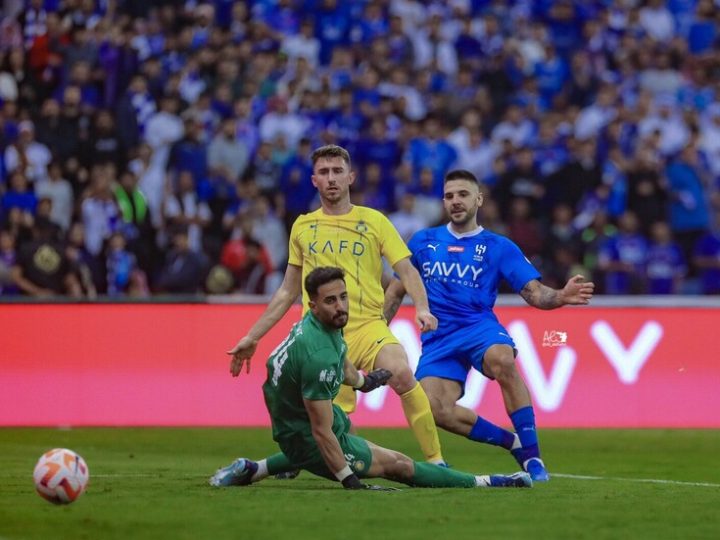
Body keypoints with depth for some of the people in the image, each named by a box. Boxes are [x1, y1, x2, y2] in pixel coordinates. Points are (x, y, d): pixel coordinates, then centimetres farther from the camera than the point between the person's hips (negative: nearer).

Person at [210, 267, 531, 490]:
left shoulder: (315, 323, -7)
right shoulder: (319, 356, -36)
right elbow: (321, 432, -32)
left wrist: (361, 381, 37)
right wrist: (351, 484, -27)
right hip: (305, 437, -10)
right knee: (396, 464, -1)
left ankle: (253, 471, 33)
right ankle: (482, 483, 9)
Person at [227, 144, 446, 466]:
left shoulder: (374, 221, 8)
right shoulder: (302, 227, 16)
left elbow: (407, 271, 1)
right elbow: (287, 292, 23)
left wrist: (421, 307, -19)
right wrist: (252, 338, 21)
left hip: (368, 325, -1)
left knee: (402, 374, -30)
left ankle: (435, 461, -24)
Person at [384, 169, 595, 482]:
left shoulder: (498, 247, 8)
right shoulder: (423, 242, 15)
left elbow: (534, 293, 0)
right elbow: (396, 292, 22)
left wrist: (560, 297, -21)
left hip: (479, 327, -2)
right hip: (438, 338, 2)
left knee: (502, 360, -38)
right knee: (436, 409, -24)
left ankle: (532, 456, -30)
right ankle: (513, 442, -3)